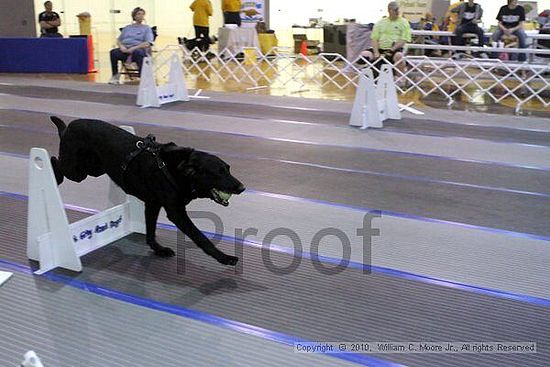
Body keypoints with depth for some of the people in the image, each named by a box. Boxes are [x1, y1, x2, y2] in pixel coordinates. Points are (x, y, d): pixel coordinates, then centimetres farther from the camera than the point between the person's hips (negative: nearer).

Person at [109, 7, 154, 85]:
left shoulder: (146, 28, 13)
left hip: (138, 49, -3)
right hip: (125, 49, 3)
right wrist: (121, 46, -2)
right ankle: (115, 75, -14)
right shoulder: (127, 27, 27)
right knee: (113, 52, -29)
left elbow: (147, 44, -2)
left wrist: (133, 48, -15)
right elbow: (119, 40, 23)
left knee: (138, 53, -41)